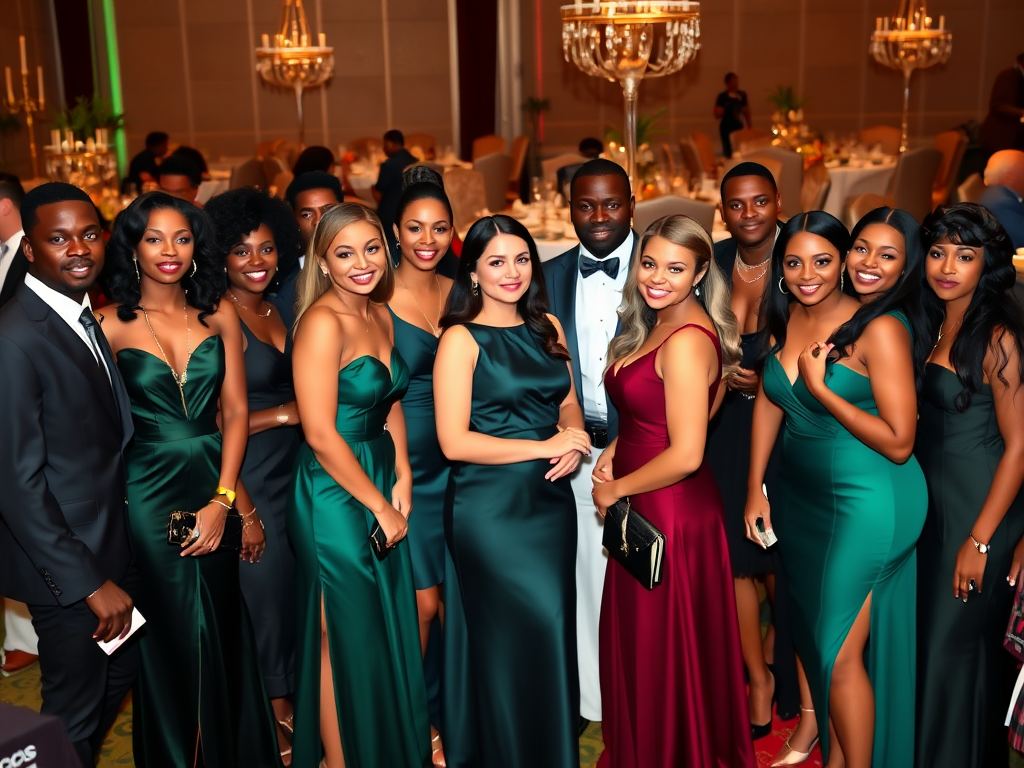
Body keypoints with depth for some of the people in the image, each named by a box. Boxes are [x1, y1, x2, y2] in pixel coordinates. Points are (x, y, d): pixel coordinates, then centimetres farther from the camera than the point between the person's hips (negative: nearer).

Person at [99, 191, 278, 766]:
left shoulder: (219, 313, 3)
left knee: (225, 629, 13)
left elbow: (235, 410, 1)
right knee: (173, 640, 9)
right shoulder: (111, 324, -5)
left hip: (217, 487, 3)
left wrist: (222, 501, -8)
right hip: (148, 496, -2)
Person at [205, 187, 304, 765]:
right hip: (249, 480, -6)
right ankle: (274, 713, 25)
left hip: (294, 472, 6)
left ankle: (290, 700, 31)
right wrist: (284, 413, -12)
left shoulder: (278, 311, 9)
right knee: (267, 588, 4)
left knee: (297, 590, 12)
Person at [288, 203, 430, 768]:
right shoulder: (323, 321, -19)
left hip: (381, 489, 8)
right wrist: (380, 506, -13)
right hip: (335, 497, -8)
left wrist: (402, 482, 2)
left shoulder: (380, 314, 6)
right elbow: (321, 434, -22)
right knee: (346, 642, 8)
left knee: (390, 629, 19)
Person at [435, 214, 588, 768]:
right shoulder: (461, 339, -8)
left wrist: (573, 443, -6)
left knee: (551, 630, 11)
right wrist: (545, 447, -15)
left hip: (550, 499, 5)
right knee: (511, 635, -1)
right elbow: (454, 441, -14)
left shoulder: (546, 328, 9)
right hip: (490, 508, -5)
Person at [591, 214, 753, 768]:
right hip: (646, 511, 9)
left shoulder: (687, 341, -23)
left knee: (662, 653, 9)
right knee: (639, 644, 23)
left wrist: (615, 489, -12)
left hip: (672, 512, -9)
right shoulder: (655, 327, 7)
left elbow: (685, 454, -25)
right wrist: (614, 450, 4)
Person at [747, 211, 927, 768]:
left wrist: (819, 388, -21)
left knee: (839, 652, -2)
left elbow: (899, 441, -20)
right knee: (811, 633, 16)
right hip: (799, 493, 7)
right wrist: (755, 488, 9)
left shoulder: (879, 329, -18)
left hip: (867, 501, -7)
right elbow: (768, 401, 11)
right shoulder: (784, 317, 1)